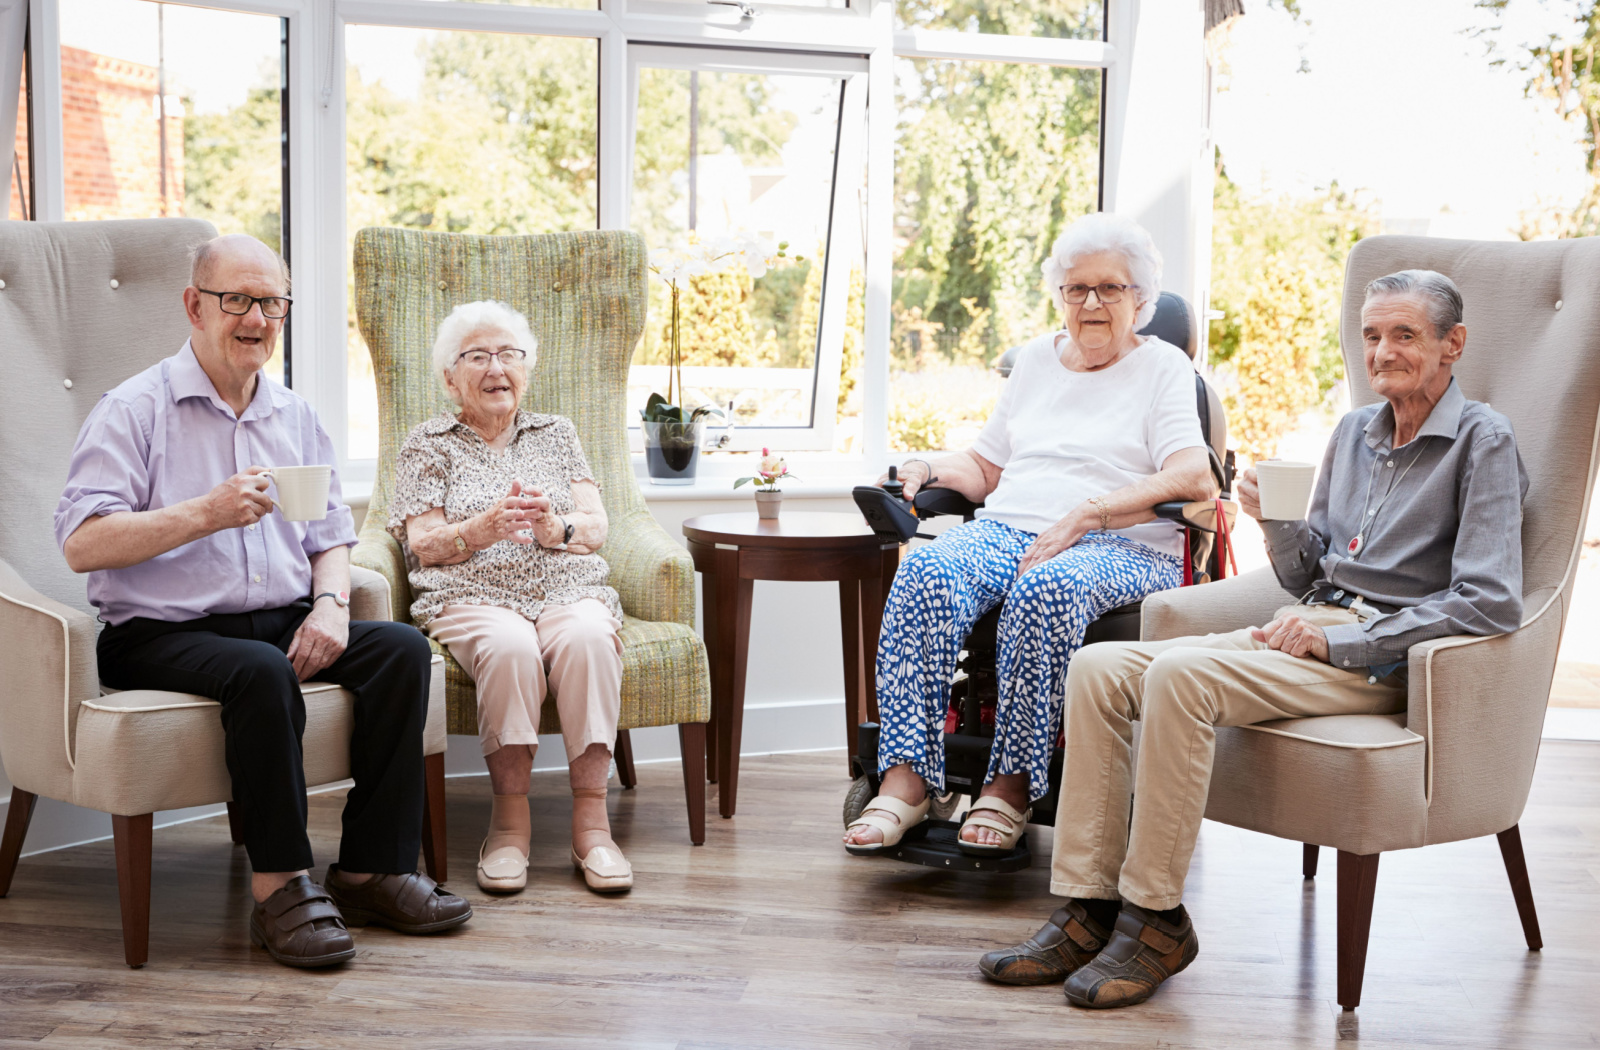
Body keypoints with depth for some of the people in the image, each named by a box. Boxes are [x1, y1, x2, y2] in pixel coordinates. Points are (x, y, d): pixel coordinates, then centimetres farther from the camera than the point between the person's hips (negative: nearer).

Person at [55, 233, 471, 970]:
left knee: (401, 648, -18)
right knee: (261, 671, -35)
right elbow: (81, 544, -13)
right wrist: (208, 514, -22)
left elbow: (331, 537, 16)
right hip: (162, 633, -5)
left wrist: (330, 603, -7)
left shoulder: (295, 417, 17)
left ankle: (372, 869, -14)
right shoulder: (134, 411, -2)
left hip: (284, 622, 6)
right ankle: (279, 888, -25)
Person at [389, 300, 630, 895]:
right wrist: (485, 527, -17)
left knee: (587, 638, -35)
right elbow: (422, 546, 3)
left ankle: (591, 819, -32)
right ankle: (510, 817, -27)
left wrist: (552, 527, -12)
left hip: (568, 589, 2)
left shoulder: (556, 434, 23)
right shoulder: (430, 444, 16)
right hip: (472, 596, -2)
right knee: (510, 646, -38)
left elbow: (596, 528, 11)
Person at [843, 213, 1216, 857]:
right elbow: (985, 468, 28)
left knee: (1047, 588, -40)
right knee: (926, 573, -30)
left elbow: (1194, 478, -8)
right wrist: (928, 470, 5)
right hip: (1008, 529, 4)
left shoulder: (1163, 366, 9)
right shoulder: (1036, 359, 25)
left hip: (1123, 549, -4)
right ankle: (906, 779, -34)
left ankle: (1012, 785, -31)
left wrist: (1085, 515, -19)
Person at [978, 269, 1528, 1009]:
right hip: (1314, 634, 8)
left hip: (1382, 660, -7)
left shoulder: (1484, 441, -4)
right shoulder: (1354, 432, 18)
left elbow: (1491, 603, -15)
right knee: (1097, 668, -12)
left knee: (1179, 674, -31)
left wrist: (1337, 641, -17)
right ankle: (1089, 910, -14)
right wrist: (1279, 521, -3)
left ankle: (1157, 920, -21)